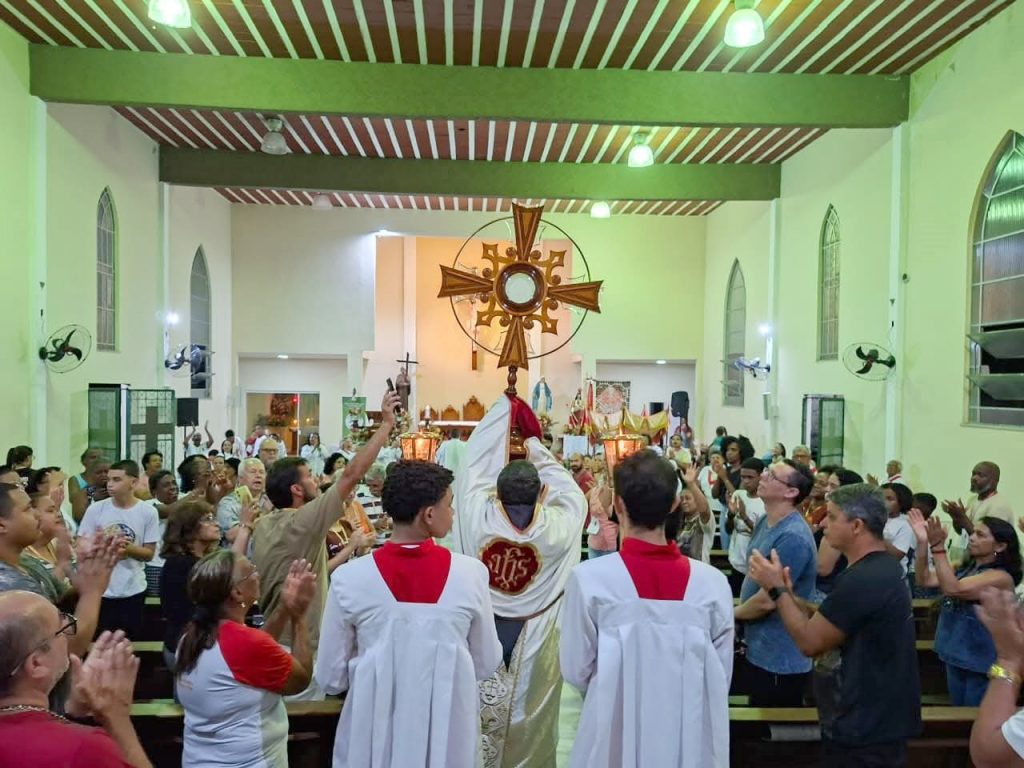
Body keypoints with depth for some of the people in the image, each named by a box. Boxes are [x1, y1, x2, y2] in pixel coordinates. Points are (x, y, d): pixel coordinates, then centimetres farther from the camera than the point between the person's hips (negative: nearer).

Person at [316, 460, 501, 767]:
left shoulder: (348, 578, -15)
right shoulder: (471, 572, -15)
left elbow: (330, 677, -5)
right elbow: (487, 663, -1)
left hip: (375, 734, 0)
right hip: (448, 731, 0)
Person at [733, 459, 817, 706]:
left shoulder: (792, 537, -27)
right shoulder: (764, 522, 3)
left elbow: (767, 601, -25)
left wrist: (732, 614, -7)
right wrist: (739, 610, 2)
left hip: (778, 660, -9)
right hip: (757, 650, 9)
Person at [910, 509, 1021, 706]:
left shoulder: (1001, 577, -19)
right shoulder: (965, 568, 4)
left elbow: (953, 589, -31)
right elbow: (925, 579, -3)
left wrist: (937, 547, -38)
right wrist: (923, 542, -14)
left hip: (981, 662, -7)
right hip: (956, 654, 7)